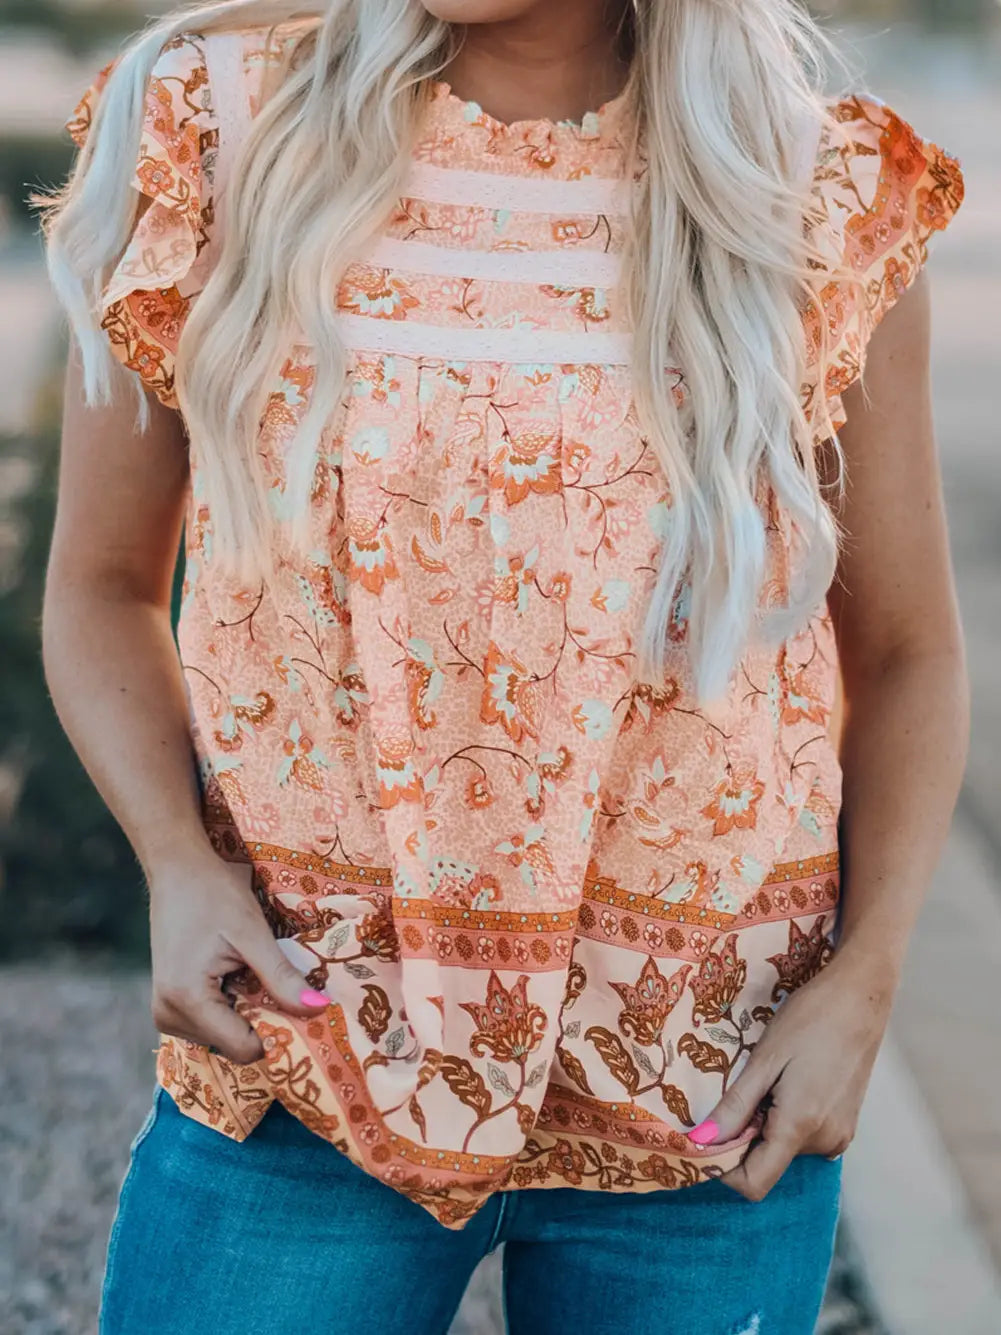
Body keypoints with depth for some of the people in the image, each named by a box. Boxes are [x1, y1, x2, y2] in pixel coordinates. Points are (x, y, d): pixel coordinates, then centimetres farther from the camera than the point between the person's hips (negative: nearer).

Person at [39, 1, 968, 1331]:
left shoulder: (825, 206, -3)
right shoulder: (212, 131, -3)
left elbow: (905, 647, 4)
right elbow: (102, 583, 4)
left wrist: (862, 986, -8)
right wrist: (179, 865, -11)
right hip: (302, 1036, 0)